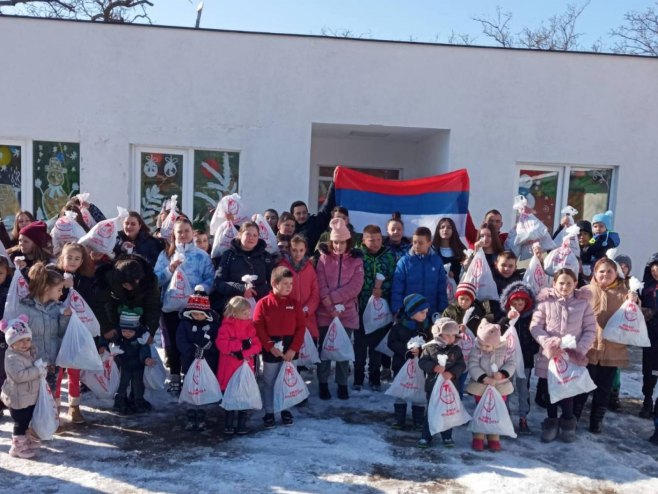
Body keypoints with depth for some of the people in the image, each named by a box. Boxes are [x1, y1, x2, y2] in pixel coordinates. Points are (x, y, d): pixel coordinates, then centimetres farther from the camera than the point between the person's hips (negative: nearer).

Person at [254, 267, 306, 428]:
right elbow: (258, 328, -10)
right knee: (269, 382, 9)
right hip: (270, 350, -2)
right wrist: (270, 347, -16)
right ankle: (269, 412, 21)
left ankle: (286, 410, 28)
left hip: (290, 349, 3)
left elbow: (301, 327, -2)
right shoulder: (263, 303, -8)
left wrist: (294, 349, -10)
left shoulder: (294, 303, 0)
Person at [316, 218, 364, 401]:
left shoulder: (356, 260, 3)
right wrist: (330, 306, -16)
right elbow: (321, 284, -5)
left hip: (347, 312, 0)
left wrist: (333, 298, -15)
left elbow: (355, 286, -8)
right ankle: (323, 384, 18)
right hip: (325, 311, 0)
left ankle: (342, 384, 19)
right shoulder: (324, 257, 2)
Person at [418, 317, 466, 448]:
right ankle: (426, 437, 16)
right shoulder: (430, 348, -7)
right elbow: (422, 362, -11)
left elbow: (461, 365, -4)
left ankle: (447, 436, 27)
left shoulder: (456, 349, 1)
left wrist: (452, 373, -20)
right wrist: (434, 367, -25)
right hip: (433, 386, -2)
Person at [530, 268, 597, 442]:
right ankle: (551, 423, 27)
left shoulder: (583, 302, -1)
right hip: (550, 355, 0)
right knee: (551, 390, 11)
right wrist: (547, 342, -16)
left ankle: (568, 423, 25)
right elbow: (535, 326, -2)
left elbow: (591, 330, 1)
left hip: (572, 356, 0)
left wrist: (581, 349, -10)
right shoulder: (546, 302, -4)